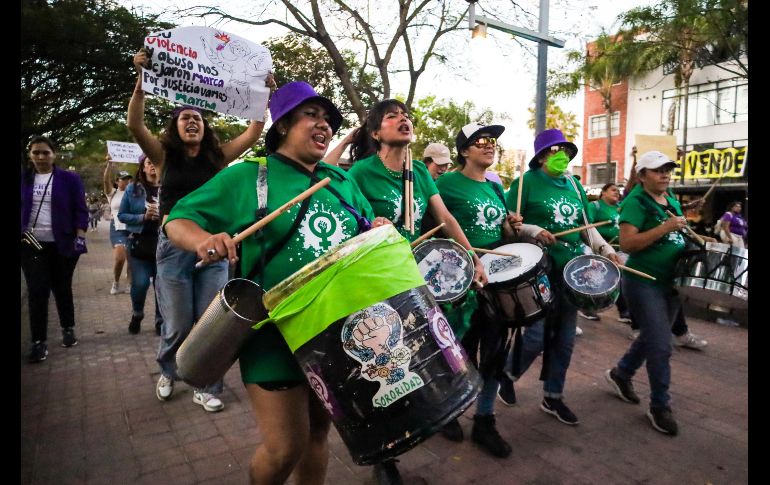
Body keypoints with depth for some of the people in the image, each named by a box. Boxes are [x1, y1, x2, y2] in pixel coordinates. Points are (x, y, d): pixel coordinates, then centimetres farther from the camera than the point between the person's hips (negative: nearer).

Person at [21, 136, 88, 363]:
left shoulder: (69, 179, 0)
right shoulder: (24, 179, 6)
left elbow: (80, 210, -2)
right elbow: (21, 208, 13)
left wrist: (80, 237, -10)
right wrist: (21, 234, 1)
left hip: (62, 244, -1)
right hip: (32, 244, 2)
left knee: (62, 289, 10)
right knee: (37, 291, -2)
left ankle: (68, 329, 28)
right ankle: (39, 341, 4)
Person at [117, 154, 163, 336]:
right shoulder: (132, 189, 6)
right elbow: (122, 215, 4)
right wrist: (143, 217, -11)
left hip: (163, 242, 0)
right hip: (139, 242, 0)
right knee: (140, 283, -4)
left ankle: (161, 320, 21)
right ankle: (137, 315, 26)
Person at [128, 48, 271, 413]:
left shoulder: (218, 157, 8)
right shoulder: (164, 156, 4)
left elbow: (254, 130, 5)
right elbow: (134, 124, -12)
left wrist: (264, 92, -4)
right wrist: (142, 79, -21)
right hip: (174, 245, -1)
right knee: (178, 323, 5)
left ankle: (206, 387, 17)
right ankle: (167, 372, 35)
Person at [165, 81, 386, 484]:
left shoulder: (342, 181, 12)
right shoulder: (245, 176, -2)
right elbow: (177, 220, -1)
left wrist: (379, 231, -3)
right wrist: (203, 239, -24)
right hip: (275, 332, -4)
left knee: (318, 429, 17)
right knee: (285, 449, 0)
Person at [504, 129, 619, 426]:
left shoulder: (574, 186, 14)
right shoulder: (527, 181, -5)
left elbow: (586, 226, 17)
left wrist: (605, 249, 3)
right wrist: (533, 231, -23)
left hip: (572, 272, 7)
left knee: (565, 340, 11)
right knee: (536, 337, -7)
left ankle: (553, 397, 27)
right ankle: (507, 374, 23)